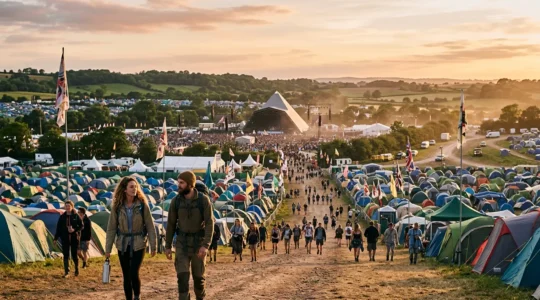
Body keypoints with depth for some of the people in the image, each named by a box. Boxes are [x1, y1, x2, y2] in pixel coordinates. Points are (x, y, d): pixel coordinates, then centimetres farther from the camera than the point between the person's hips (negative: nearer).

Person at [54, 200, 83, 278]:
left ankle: (77, 269, 28)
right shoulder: (62, 217, 4)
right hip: (65, 239, 1)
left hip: (74, 238, -1)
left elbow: (81, 226, 0)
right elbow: (58, 228, 6)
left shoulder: (76, 216, -1)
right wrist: (56, 238, 3)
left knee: (74, 254, 6)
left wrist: (75, 230, -17)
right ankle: (66, 272, 0)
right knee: (66, 255, -2)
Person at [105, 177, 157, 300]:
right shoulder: (117, 206, -3)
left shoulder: (142, 205, -6)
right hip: (123, 245, 2)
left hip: (138, 244, -2)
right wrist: (108, 249, -1)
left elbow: (150, 226, -3)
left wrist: (153, 246, -5)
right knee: (126, 276, 7)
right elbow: (111, 228, 0)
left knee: (134, 274, -13)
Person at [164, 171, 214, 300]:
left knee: (199, 276, 7)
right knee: (182, 275, -11)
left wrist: (206, 245, -25)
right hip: (182, 243, 1)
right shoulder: (175, 201, -5)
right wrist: (167, 246, 6)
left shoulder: (204, 200, -12)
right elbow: (171, 224, 4)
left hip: (199, 242, -1)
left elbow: (209, 223, -14)